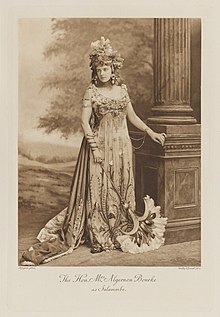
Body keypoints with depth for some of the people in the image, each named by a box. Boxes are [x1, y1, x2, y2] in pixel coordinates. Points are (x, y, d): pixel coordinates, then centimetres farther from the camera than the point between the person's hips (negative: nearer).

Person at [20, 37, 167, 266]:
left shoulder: (122, 88, 10)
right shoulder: (91, 92, -3)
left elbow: (132, 116, 17)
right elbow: (84, 121, -7)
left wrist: (150, 132, 13)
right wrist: (93, 145, -19)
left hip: (121, 145, 4)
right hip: (100, 144, -4)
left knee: (122, 189, 8)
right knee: (98, 189, -2)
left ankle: (121, 233, 19)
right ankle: (99, 237, 6)